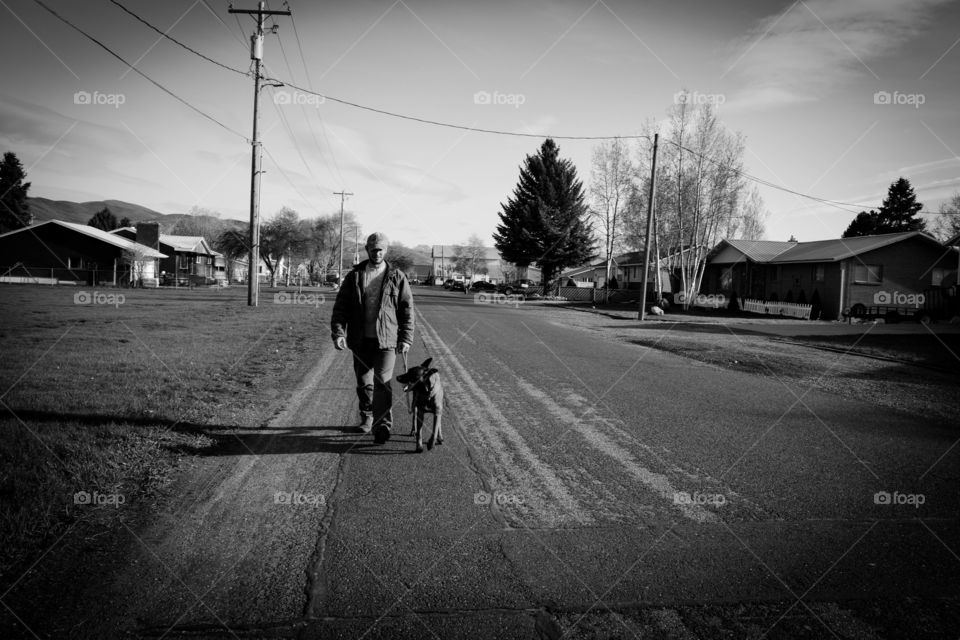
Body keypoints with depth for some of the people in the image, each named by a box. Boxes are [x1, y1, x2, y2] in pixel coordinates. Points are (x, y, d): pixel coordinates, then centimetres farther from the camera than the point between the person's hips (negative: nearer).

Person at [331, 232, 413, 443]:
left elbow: (407, 310, 4)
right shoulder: (354, 276, 6)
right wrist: (338, 332, -8)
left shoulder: (397, 277, 3)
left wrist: (406, 338, -3)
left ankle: (382, 426, -9)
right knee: (363, 383, 13)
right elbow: (340, 306, 4)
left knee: (383, 383, -12)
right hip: (360, 340, 3)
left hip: (386, 340, -2)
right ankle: (366, 418, 30)